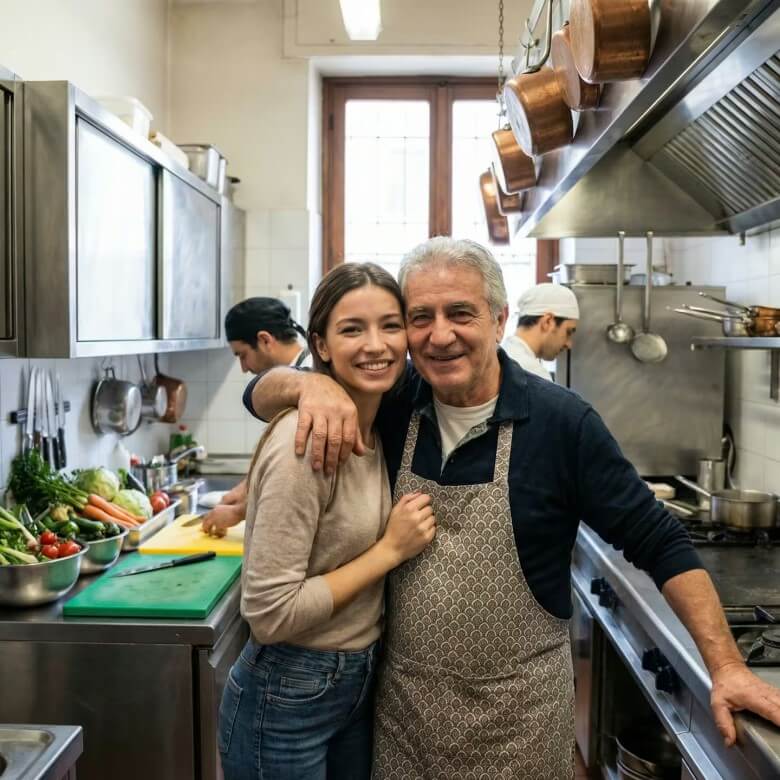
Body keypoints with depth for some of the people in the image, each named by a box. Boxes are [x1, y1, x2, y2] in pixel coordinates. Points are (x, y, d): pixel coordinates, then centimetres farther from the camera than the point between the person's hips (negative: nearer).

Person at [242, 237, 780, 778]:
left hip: (518, 712, -2)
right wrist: (311, 384, -22)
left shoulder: (562, 422, -15)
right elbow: (261, 393, -1)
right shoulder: (389, 405, -7)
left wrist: (726, 666, -15)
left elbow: (660, 543, -9)